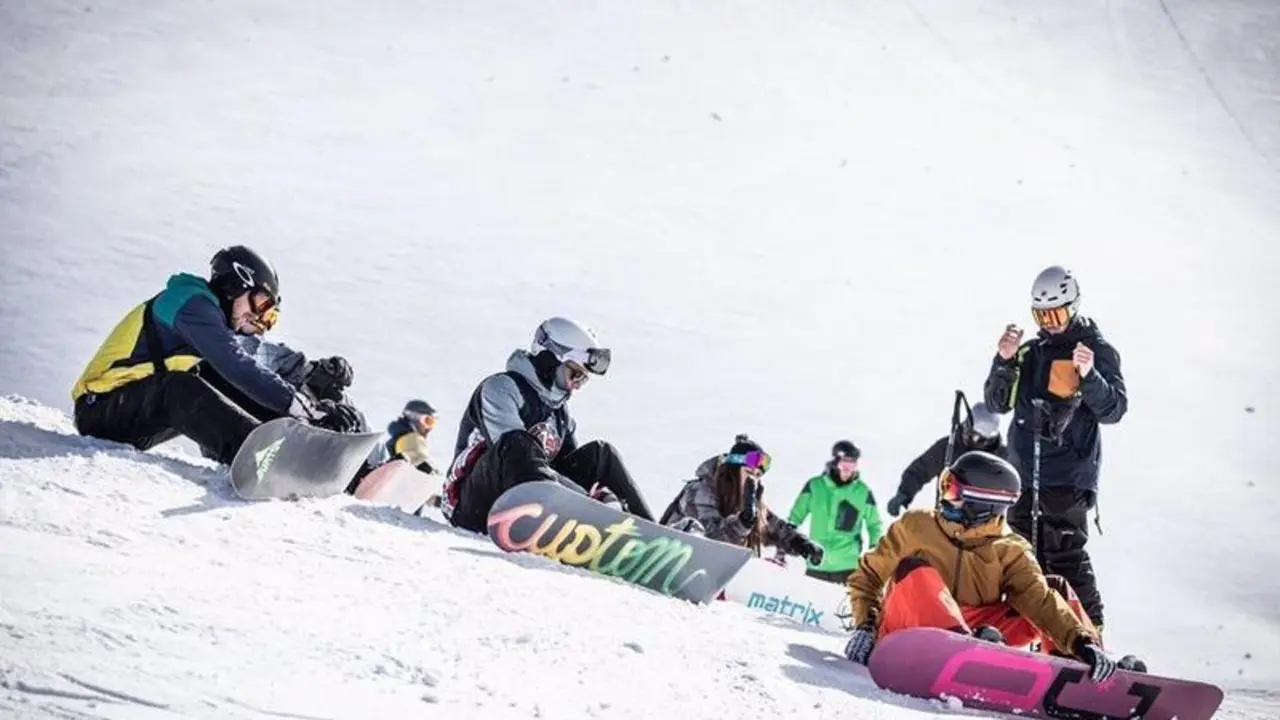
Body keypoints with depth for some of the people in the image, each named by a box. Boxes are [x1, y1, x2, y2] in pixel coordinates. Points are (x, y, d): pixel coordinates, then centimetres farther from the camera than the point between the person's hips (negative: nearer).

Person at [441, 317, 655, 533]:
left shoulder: (559, 411, 18)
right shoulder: (501, 388, -8)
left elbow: (573, 466, 13)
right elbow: (513, 452, -22)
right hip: (478, 509, -7)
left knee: (600, 454, -2)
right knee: (517, 448, -35)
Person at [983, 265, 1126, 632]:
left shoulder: (1097, 349, -1)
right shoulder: (1029, 351, 14)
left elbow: (1114, 409, -10)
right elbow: (997, 402, 12)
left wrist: (1088, 376, -26)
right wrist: (1004, 361, -4)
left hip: (1068, 475, -6)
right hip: (1025, 472, 6)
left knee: (1065, 555, -12)